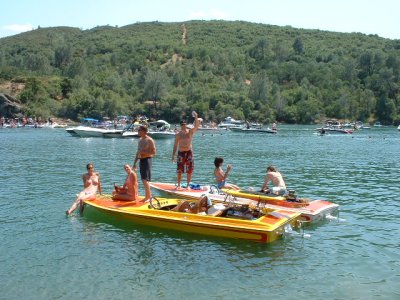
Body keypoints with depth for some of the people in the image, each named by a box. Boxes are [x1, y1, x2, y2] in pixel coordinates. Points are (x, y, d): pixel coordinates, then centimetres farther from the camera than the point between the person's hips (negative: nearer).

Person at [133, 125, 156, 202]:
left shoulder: (149, 140, -11)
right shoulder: (140, 140, 14)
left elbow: (154, 152, -15)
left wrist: (143, 152, -19)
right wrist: (135, 163, 18)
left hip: (147, 160, -8)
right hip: (141, 160, 8)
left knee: (145, 179, -11)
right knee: (144, 180, 10)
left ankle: (148, 196, -3)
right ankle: (148, 196, 18)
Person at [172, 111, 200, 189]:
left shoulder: (190, 132, 1)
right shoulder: (178, 135, 4)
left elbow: (196, 126, -15)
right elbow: (175, 145, 6)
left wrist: (196, 117, -30)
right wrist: (173, 155, 2)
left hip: (189, 152, -1)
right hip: (181, 152, 1)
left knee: (189, 170, 1)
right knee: (179, 170, 2)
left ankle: (188, 185, 12)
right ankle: (179, 185, 13)